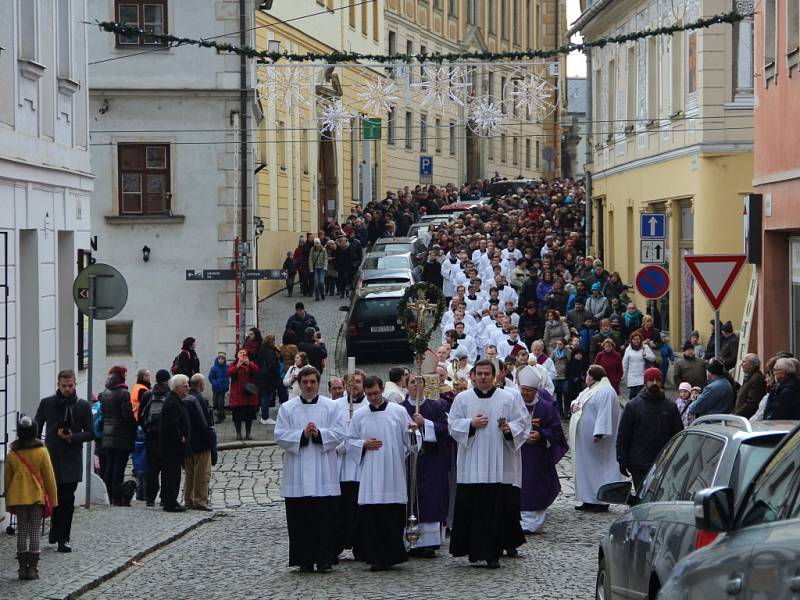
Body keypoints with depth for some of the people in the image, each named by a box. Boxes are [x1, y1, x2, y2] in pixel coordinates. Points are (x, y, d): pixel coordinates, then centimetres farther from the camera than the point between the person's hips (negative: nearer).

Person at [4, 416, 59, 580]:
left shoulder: (12, 455, 0)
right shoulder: (42, 452, -6)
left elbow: (7, 480, 6)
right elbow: (49, 478, -4)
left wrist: (9, 502, 16)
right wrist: (53, 500, 4)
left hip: (17, 498, 2)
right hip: (37, 496, -2)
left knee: (22, 532, 9)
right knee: (35, 532, 3)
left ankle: (23, 568, 7)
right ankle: (32, 568, 1)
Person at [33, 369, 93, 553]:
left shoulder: (83, 406, 2)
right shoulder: (47, 403, 3)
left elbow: (90, 433, 4)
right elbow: (36, 428, 10)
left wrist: (72, 437, -13)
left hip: (72, 461, 0)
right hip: (51, 459, 1)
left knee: (67, 500, -2)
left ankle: (62, 538, 4)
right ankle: (56, 532, 21)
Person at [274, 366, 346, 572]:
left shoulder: (332, 407, 8)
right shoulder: (287, 408, 9)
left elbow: (339, 433, -1)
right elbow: (280, 435, 0)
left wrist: (318, 433, -16)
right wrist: (302, 435, -13)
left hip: (324, 475, -1)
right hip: (297, 476, 1)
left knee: (325, 518, -3)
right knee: (300, 519, 0)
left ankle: (325, 559, 1)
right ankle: (305, 560, 6)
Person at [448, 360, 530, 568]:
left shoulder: (509, 399, 6)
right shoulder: (462, 399, 9)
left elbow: (523, 423, 4)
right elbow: (453, 425, 7)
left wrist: (510, 428, -15)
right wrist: (471, 424, -10)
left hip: (499, 467, -1)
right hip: (471, 468, 1)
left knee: (497, 510, -5)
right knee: (471, 508, -1)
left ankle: (492, 553, -2)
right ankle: (474, 550, 10)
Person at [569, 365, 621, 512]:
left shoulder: (605, 392, -17)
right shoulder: (589, 390, 16)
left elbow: (604, 414, -24)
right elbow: (578, 400, 27)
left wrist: (599, 433, -30)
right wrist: (574, 404, 3)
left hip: (594, 437, -10)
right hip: (584, 438, 10)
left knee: (598, 467, -6)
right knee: (584, 466, 11)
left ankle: (602, 502, -3)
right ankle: (589, 501, 16)